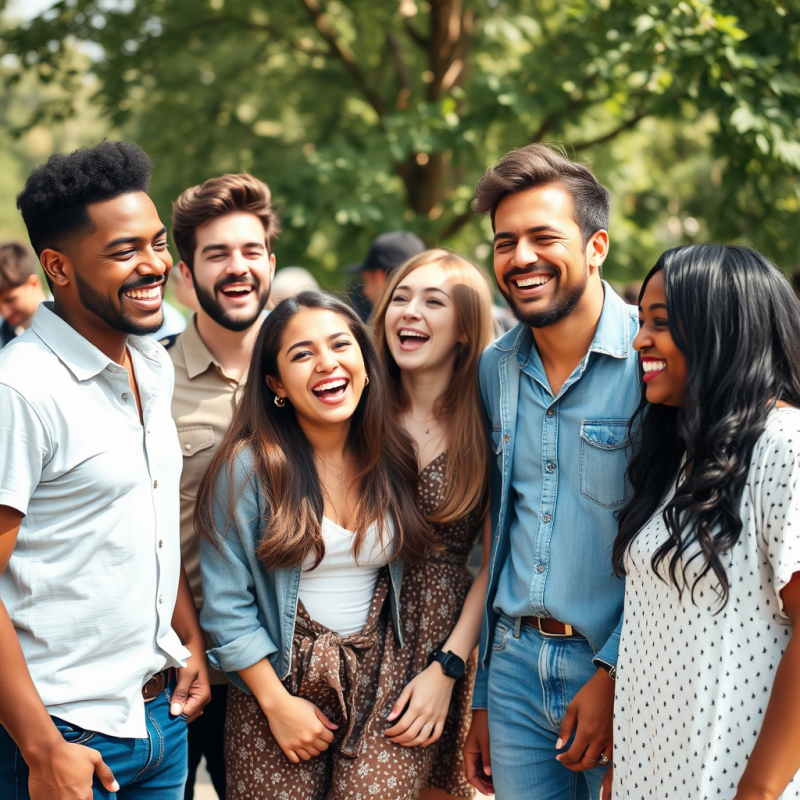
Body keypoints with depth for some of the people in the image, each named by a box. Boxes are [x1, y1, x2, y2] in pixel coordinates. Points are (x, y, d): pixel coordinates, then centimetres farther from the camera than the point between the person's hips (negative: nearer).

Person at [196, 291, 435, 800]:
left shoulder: (393, 460, 3)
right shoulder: (247, 467, -10)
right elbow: (227, 606, -9)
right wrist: (277, 702, -10)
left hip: (378, 682, 3)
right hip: (280, 682, -3)